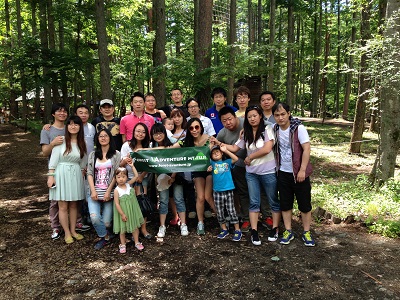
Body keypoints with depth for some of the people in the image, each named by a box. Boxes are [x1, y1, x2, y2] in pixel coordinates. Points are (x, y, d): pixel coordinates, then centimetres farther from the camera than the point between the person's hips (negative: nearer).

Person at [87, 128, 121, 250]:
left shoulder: (116, 154, 3)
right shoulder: (93, 154, 13)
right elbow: (89, 173, 5)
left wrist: (108, 191, -11)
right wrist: (93, 191, -8)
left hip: (109, 192, -2)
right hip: (95, 192, 2)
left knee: (106, 222, -4)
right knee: (94, 217, -18)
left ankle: (105, 234, 33)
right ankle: (105, 237, 9)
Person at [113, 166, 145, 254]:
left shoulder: (128, 185, -5)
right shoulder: (117, 190, -18)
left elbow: (136, 176, -1)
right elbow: (117, 204, -17)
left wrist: (132, 166, -5)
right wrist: (122, 214, -18)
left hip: (132, 211, 4)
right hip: (123, 213, -4)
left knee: (135, 227, 14)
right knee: (122, 229, 11)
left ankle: (137, 242, 30)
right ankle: (123, 244, 28)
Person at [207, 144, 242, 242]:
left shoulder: (227, 162, 3)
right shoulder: (212, 163, 7)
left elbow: (236, 159, -11)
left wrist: (225, 150, -11)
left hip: (228, 191, -2)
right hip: (217, 192, 3)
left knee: (231, 211, 1)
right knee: (219, 212, 10)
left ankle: (237, 231, 11)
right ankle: (224, 230, 26)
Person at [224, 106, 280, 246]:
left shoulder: (267, 130, -9)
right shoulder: (246, 134, 7)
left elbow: (267, 149, -19)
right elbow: (234, 148, 7)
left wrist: (250, 157, -10)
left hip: (268, 172, -4)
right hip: (251, 173, 4)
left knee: (273, 201, 9)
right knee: (254, 203, 6)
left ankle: (274, 229, 23)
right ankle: (254, 232, 13)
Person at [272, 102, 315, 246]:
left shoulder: (299, 128, -14)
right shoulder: (274, 129, -1)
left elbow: (306, 149, -16)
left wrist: (302, 170, -19)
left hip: (299, 173, -4)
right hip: (283, 173, 4)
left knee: (304, 204, 7)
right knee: (285, 204, 11)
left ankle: (306, 232, 21)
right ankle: (288, 231, 24)